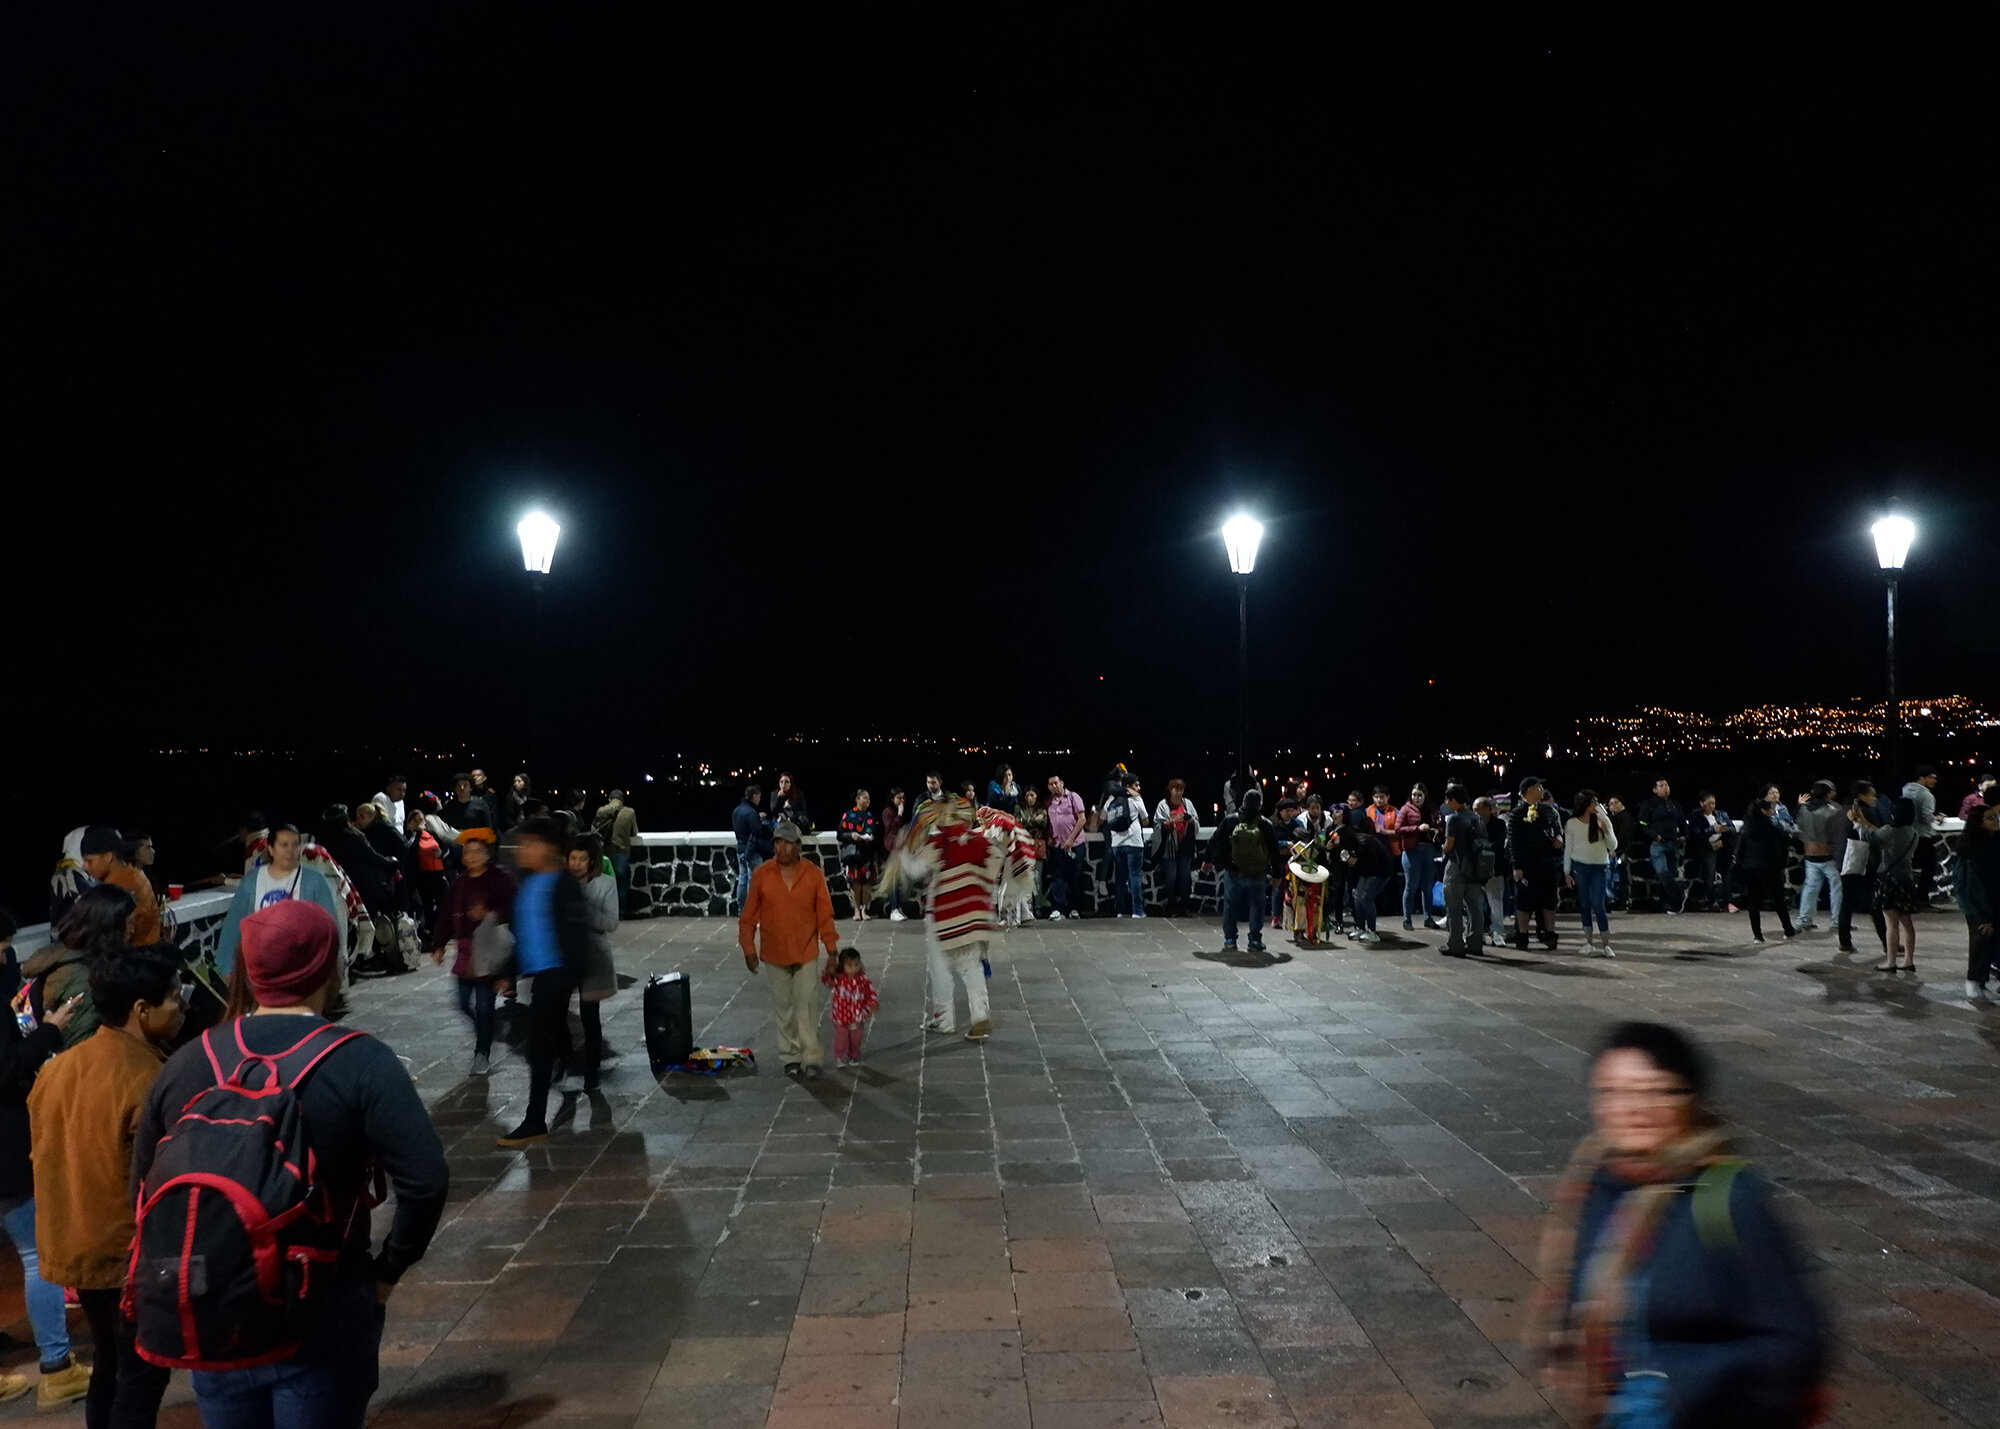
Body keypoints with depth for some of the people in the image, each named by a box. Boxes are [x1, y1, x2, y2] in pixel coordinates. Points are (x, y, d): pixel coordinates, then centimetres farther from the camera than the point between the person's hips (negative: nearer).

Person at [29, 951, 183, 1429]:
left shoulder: (57, 1068, 1)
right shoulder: (148, 1081, -24)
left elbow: (46, 1153, 12)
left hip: (73, 1247, 8)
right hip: (132, 1255, -8)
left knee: (109, 1364, 21)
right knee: (141, 1374, 4)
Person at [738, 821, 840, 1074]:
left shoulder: (813, 874, -7)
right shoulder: (761, 875, -6)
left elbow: (825, 914, -3)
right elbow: (748, 916, 0)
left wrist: (831, 948, -2)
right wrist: (749, 949, 0)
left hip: (805, 952, -1)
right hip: (774, 954, 1)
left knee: (806, 1005, -3)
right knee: (782, 1006, 10)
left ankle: (811, 1057, 4)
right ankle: (789, 1056, 20)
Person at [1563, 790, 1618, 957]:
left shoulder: (1602, 820, -2)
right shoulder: (1572, 823, -1)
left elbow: (1613, 846, -1)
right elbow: (1568, 848, 6)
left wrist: (1606, 830, -18)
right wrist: (1566, 871, 5)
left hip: (1599, 866, -1)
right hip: (1580, 866, 1)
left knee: (1598, 904, -9)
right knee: (1584, 904, 6)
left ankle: (1605, 944, -5)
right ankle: (1589, 941, 15)